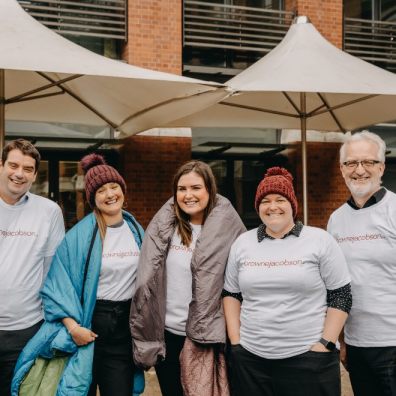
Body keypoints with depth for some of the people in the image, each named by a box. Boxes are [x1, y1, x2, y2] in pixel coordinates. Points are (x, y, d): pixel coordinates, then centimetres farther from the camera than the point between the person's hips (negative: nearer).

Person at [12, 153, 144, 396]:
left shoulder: (136, 229, 5)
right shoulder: (80, 235, -10)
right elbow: (59, 284, -10)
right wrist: (73, 327, -18)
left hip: (127, 322, 3)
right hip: (89, 322, -3)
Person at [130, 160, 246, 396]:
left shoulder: (228, 227, -8)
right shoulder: (163, 225, -4)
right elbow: (147, 281, 1)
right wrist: (144, 334, 2)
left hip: (208, 336, -1)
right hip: (166, 333, 2)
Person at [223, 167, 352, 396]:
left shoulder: (320, 240, -3)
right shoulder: (242, 244, 6)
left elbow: (341, 296, -3)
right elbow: (231, 294, 11)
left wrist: (325, 344, -8)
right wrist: (235, 340, 3)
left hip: (308, 358, -2)